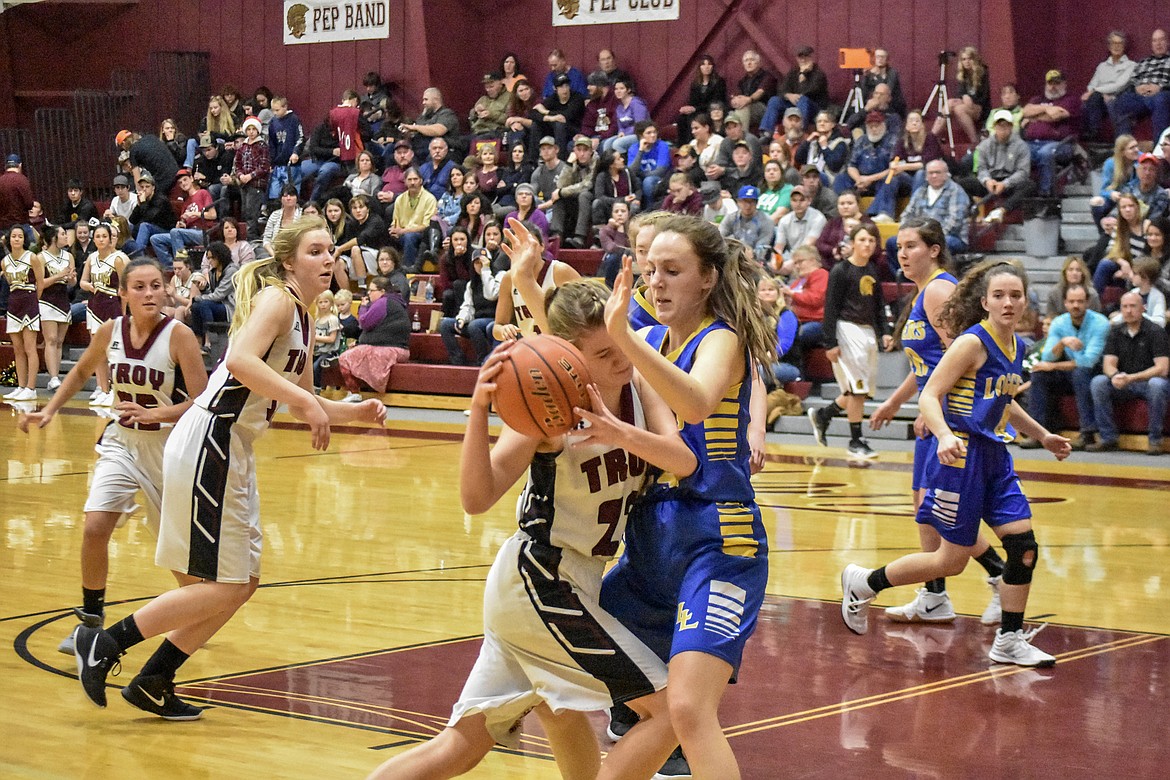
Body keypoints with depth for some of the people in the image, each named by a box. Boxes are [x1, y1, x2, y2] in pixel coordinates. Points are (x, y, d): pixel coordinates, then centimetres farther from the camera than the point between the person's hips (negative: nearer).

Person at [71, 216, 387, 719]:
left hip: (233, 452, 10)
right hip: (208, 444, -10)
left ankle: (152, 682, 19)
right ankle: (104, 644, 1)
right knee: (221, 587, -8)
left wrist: (356, 412, 17)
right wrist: (304, 400, -29)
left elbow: (303, 407, 29)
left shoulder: (303, 321, 17)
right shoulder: (276, 299, -11)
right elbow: (240, 360, -30)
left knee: (243, 582, 12)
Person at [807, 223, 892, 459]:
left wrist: (884, 333, 9)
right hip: (848, 331, -7)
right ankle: (856, 442, 3)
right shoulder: (841, 271, -9)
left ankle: (822, 415, 28)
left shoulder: (873, 270, 11)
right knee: (857, 388, -6)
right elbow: (831, 308, -11)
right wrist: (830, 342, -15)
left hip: (867, 331, 7)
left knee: (862, 389, 9)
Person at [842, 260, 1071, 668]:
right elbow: (929, 396, -19)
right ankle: (862, 583, 17)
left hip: (995, 458, 8)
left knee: (1024, 545, -1)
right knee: (953, 560, -1)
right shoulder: (973, 342, -14)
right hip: (962, 455, -8)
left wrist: (1043, 436, 28)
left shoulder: (1016, 346, 10)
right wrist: (945, 436, -36)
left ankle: (1009, 641, 11)